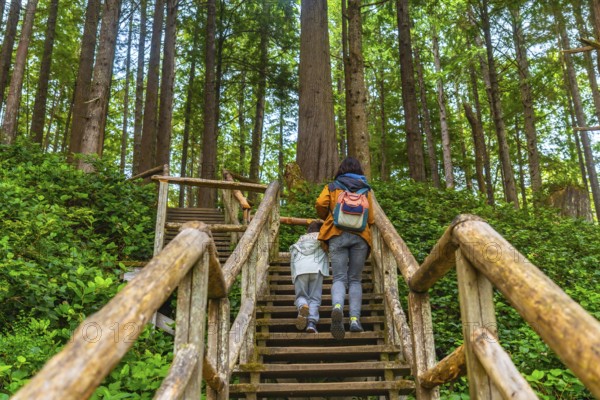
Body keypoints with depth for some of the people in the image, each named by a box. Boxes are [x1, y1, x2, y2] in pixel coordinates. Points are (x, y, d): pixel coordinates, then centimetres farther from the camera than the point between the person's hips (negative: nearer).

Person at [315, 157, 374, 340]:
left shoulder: (332, 187, 14)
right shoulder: (365, 190, 17)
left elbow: (320, 205, -3)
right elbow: (371, 218, 12)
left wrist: (327, 218, 17)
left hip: (337, 235, -1)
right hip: (360, 236, 1)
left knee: (339, 278, -3)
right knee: (355, 280, 8)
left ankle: (337, 306, -32)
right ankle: (355, 318, -6)